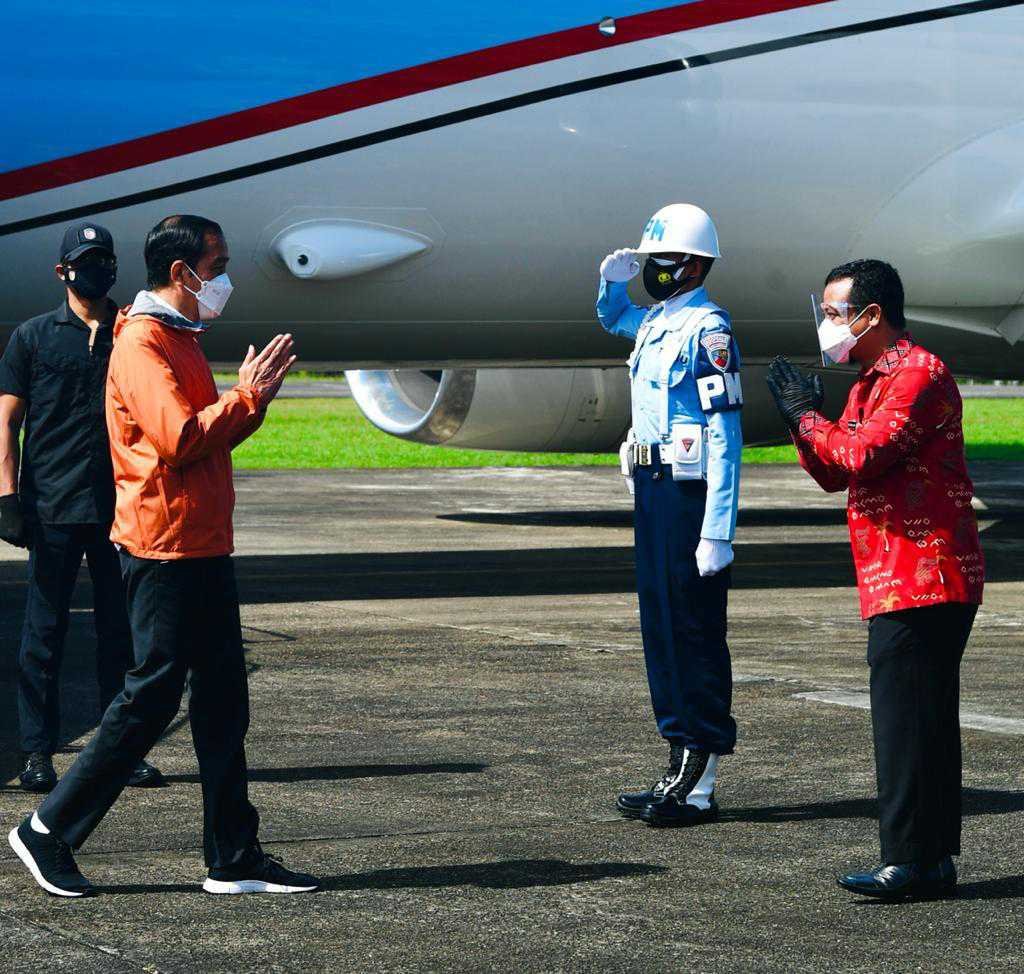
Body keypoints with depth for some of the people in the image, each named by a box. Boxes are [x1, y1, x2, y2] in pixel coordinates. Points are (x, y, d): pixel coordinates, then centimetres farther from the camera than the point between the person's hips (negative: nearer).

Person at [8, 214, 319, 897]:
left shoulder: (182, 339, 19)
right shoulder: (142, 342, -13)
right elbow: (181, 439, -23)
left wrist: (253, 397, 5)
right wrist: (246, 398, -12)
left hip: (204, 547, 10)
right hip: (165, 550, -10)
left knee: (223, 700, 8)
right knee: (150, 697, -6)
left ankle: (235, 857, 11)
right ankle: (50, 830, 3)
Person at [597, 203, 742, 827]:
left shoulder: (707, 330, -13)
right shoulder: (654, 322, 14)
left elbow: (725, 439, -19)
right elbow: (612, 319, 41)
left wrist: (717, 533, -24)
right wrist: (614, 282, 17)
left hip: (689, 495, -9)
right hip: (652, 494, 9)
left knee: (694, 635, -6)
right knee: (661, 632, 12)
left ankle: (700, 790, -3)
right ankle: (683, 769, 19)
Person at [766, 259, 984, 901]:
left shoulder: (918, 375, -13)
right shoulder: (875, 380, 21)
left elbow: (858, 458, -23)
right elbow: (833, 474, 20)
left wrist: (806, 417, -7)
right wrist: (805, 417, 4)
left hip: (921, 581, -10)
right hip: (904, 582, 10)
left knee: (907, 719, -10)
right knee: (924, 720, 11)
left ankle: (912, 860, -8)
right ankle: (934, 857, 16)